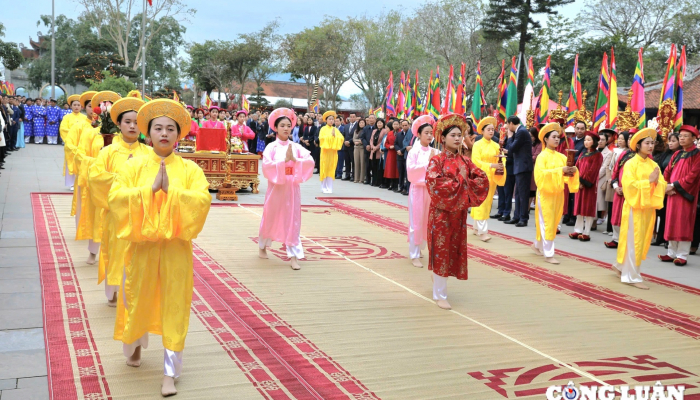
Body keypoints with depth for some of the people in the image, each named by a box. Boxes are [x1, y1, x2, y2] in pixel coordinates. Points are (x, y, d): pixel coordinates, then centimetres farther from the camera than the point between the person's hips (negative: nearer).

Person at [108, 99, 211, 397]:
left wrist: (170, 190, -22)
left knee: (174, 307, 1)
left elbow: (204, 200, -15)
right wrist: (151, 188, -20)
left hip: (175, 247, -1)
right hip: (142, 245, 1)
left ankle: (170, 373, 10)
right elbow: (115, 197, -12)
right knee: (139, 301, 14)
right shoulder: (134, 166, 1)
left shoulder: (189, 169, -1)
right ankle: (135, 345, 46)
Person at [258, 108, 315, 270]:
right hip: (276, 187, -1)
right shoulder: (271, 147, -5)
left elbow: (310, 162, -10)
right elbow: (266, 166, -19)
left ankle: (294, 256, 0)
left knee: (292, 221, 0)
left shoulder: (296, 147, 1)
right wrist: (284, 160, -24)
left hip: (292, 187, 2)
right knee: (270, 218, 12)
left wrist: (294, 159, -22)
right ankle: (263, 246, 36)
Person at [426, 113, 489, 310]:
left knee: (454, 250, 11)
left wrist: (466, 183, -13)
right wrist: (460, 181, -18)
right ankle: (440, 295, 7)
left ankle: (438, 279, 31)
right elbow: (434, 185, -23)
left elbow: (483, 179, 3)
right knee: (441, 251, -1)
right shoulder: (436, 161, -9)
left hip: (459, 212, 6)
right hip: (441, 211, -5)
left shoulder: (465, 161, 7)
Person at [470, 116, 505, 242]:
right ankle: (482, 231, -10)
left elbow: (498, 161, 10)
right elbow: (476, 161, -14)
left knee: (487, 203, 8)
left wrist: (500, 168, -13)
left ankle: (477, 228, 19)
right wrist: (491, 165, -24)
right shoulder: (477, 144, -6)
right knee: (481, 203, -9)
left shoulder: (496, 145, 7)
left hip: (492, 177, 5)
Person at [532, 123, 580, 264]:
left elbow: (567, 171, 6)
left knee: (553, 222, 13)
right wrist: (560, 170, -28)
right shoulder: (542, 156, -9)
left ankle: (538, 245, 32)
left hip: (558, 193, 6)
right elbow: (540, 173, -22)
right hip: (546, 193, -6)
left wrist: (573, 170, -18)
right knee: (547, 223, -5)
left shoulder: (562, 156, 9)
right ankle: (548, 254, -2)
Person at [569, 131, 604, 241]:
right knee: (579, 206, 8)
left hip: (589, 185, -6)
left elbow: (592, 171, -12)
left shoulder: (597, 155, -4)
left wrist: (584, 182, -15)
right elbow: (577, 167, 8)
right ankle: (578, 231, 13)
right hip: (579, 184, 6)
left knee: (588, 207, -3)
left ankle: (586, 233, 0)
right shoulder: (582, 154, 15)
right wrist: (578, 181, -7)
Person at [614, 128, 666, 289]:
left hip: (649, 207, 7)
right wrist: (649, 181, -21)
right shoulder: (631, 164, -9)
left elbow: (662, 185, 5)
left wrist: (656, 182, -15)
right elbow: (630, 185, -19)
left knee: (643, 241, 13)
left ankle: (622, 266, 29)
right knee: (633, 241, -3)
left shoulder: (653, 165, 10)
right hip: (635, 206, -7)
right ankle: (632, 276, 4)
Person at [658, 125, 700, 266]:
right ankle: (672, 253, 15)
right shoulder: (677, 154, 13)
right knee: (672, 223, 8)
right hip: (672, 194, 6)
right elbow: (667, 172, 10)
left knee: (683, 224, -3)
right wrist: (667, 187, -6)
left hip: (686, 194, -6)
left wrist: (674, 185, -16)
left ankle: (682, 256, 2)